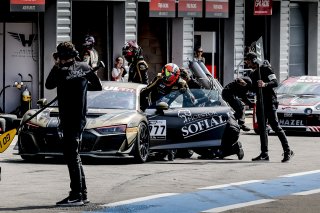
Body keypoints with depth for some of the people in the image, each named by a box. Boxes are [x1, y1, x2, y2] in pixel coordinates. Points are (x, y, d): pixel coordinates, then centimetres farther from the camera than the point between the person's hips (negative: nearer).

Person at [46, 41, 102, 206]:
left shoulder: (61, 71, -15)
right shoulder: (84, 68, 5)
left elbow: (49, 85, 1)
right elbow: (98, 86, 15)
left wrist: (56, 66, 7)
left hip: (69, 119, -8)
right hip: (81, 117, 8)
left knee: (71, 156, -8)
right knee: (74, 156, 15)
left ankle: (76, 195, -11)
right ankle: (82, 193, 17)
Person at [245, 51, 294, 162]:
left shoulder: (266, 69, -6)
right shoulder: (252, 74, 19)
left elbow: (275, 82, -17)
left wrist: (265, 84, -34)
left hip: (270, 102, -9)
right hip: (260, 103, 9)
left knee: (275, 126, -13)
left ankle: (287, 151, -11)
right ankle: (264, 154, 8)